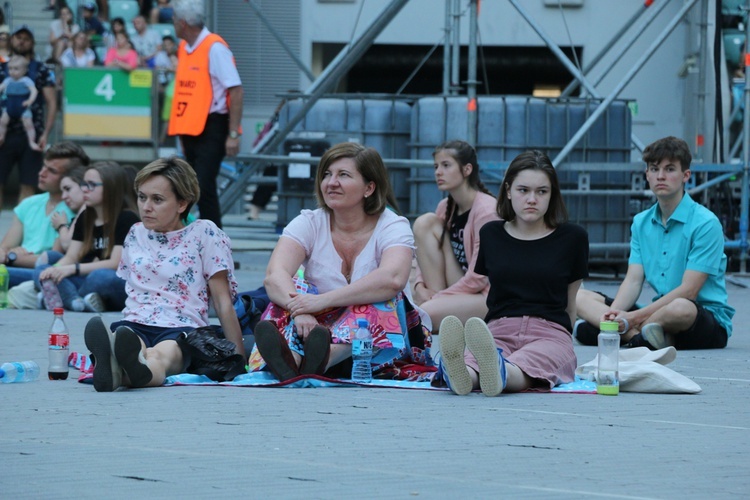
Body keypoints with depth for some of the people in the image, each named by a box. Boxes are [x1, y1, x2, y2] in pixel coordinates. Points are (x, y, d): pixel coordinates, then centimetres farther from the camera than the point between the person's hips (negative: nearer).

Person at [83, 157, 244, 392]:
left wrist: (239, 357, 3)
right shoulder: (136, 235, 22)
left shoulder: (204, 234, 7)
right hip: (135, 326, 4)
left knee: (163, 354, -43)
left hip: (181, 329, -4)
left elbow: (223, 302, 5)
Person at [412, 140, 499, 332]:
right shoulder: (446, 207, 6)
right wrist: (420, 286, -9)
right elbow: (428, 256, 11)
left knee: (427, 313, -35)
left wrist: (437, 298, -14)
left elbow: (479, 276, -19)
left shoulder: (486, 210, -18)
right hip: (461, 287, 9)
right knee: (424, 223, -5)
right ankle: (435, 299, -7)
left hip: (488, 294, -9)